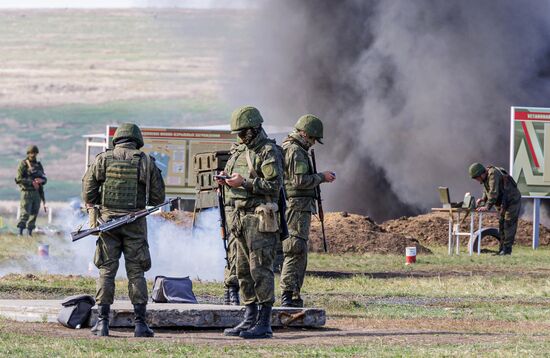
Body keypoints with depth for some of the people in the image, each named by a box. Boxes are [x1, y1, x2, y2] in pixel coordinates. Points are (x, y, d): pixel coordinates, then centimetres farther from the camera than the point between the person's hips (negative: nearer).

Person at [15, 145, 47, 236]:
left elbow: (45, 179, 13)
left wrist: (41, 180, -11)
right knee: (25, 213, -12)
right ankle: (20, 232, -11)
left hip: (37, 192, 5)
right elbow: (19, 179, -11)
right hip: (27, 192, -5)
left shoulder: (38, 165, 14)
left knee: (34, 214, 4)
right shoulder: (23, 165, -3)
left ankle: (30, 232, 10)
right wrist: (32, 182, -18)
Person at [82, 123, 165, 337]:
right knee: (136, 272, 4)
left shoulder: (103, 159, 1)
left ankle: (102, 322, 0)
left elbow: (88, 191, 1)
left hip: (107, 220, 0)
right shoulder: (146, 161, 1)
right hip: (135, 223, 0)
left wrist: (93, 208, 18)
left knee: (106, 271, 5)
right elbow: (158, 197, 3)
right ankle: (140, 323, 2)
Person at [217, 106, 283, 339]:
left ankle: (264, 324, -8)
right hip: (241, 215, 9)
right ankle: (249, 319, 16)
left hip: (260, 218, -9)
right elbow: (233, 177, 24)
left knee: (261, 270, -9)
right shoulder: (240, 151, 16)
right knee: (244, 271, 11)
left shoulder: (269, 152, -10)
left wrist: (244, 182, -20)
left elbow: (274, 186, -17)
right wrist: (225, 180, 1)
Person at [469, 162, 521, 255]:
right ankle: (502, 249, 12)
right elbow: (487, 191, 21)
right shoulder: (485, 177, 6)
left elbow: (494, 192, -33)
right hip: (503, 204, 10)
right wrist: (483, 199, 1)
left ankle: (507, 248, -13)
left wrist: (487, 207, -35)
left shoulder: (493, 174, -25)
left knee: (508, 224, -13)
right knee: (501, 225, 9)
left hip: (513, 201, -10)